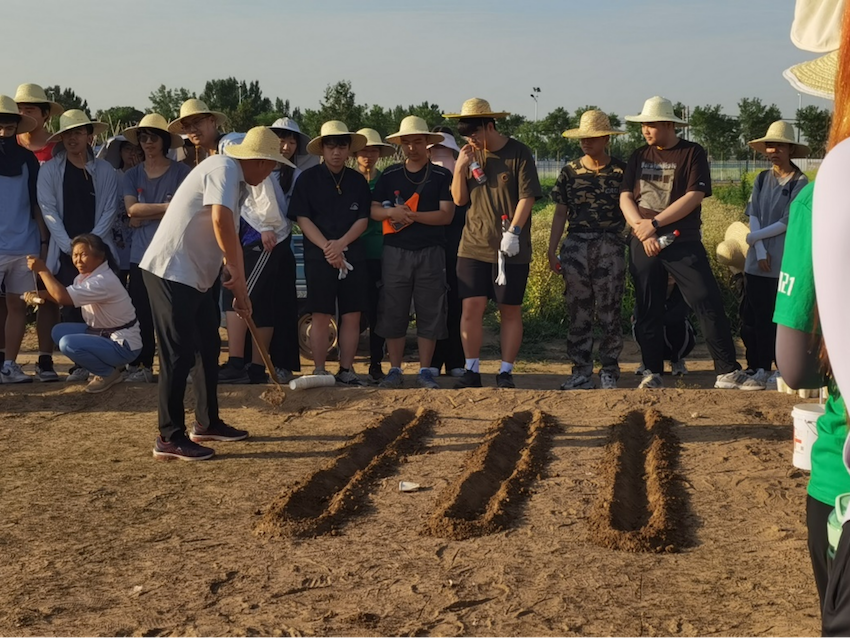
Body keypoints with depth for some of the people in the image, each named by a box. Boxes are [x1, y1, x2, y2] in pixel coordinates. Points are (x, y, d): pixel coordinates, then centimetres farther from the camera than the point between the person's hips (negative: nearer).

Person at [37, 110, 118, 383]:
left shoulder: (105, 170, 6)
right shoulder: (49, 170, 4)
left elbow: (110, 210, 2)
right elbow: (48, 209, -1)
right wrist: (70, 246, -10)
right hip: (66, 252, 0)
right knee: (71, 309, -2)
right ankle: (80, 364, 4)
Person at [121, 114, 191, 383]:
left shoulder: (181, 172, 2)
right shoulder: (132, 175, 13)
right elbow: (131, 209, -2)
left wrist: (143, 217, -7)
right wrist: (165, 206, -10)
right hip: (141, 255, 3)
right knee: (142, 312, 3)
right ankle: (141, 366, 10)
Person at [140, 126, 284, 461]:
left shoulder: (236, 181, 17)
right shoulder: (224, 168, -14)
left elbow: (230, 238, 22)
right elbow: (221, 221, -29)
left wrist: (238, 288, 19)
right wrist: (237, 272, -20)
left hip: (196, 275, 11)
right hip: (171, 271, -11)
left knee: (208, 346, 18)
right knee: (179, 354, -7)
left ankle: (207, 423, 30)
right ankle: (170, 438, 0)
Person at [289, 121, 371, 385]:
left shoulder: (358, 181, 11)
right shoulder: (308, 178, 2)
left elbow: (363, 220, 6)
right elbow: (302, 219, -3)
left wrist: (341, 243, -11)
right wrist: (327, 247, -13)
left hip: (353, 255, 3)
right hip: (318, 256, -3)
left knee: (352, 315, 1)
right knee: (321, 316, -3)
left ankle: (346, 370, 9)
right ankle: (319, 371, 4)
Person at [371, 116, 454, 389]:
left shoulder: (441, 176, 5)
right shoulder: (389, 175, 11)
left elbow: (446, 214, -5)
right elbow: (373, 210, 7)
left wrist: (412, 215, -14)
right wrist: (392, 213, -14)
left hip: (430, 252, -1)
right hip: (395, 252, 1)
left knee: (430, 313, 0)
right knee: (393, 312, 1)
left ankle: (425, 371, 9)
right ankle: (395, 369, 10)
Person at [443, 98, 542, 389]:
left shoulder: (519, 153, -4)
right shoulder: (471, 155, 10)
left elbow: (527, 196, -8)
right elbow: (459, 199, 10)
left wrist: (514, 232, -18)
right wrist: (460, 169, -4)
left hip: (511, 248, -3)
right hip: (474, 245, 3)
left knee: (510, 310, 4)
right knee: (472, 306, -2)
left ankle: (506, 372, 12)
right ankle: (472, 370, 7)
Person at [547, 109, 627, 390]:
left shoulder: (621, 170, 2)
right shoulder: (569, 171, 8)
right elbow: (560, 213, 10)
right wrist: (552, 250, 6)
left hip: (610, 245, -2)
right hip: (576, 245, 2)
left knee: (609, 313, -1)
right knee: (578, 314, 3)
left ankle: (609, 372, 9)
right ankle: (581, 373, 10)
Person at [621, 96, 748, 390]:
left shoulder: (692, 153, -1)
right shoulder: (639, 156, 12)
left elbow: (693, 197, -11)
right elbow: (625, 198, 4)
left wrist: (654, 223, -16)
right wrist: (642, 230, -13)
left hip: (683, 244, -4)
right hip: (643, 245, 4)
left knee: (708, 302, -10)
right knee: (648, 310, 7)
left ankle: (727, 372, -8)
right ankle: (653, 372, 16)